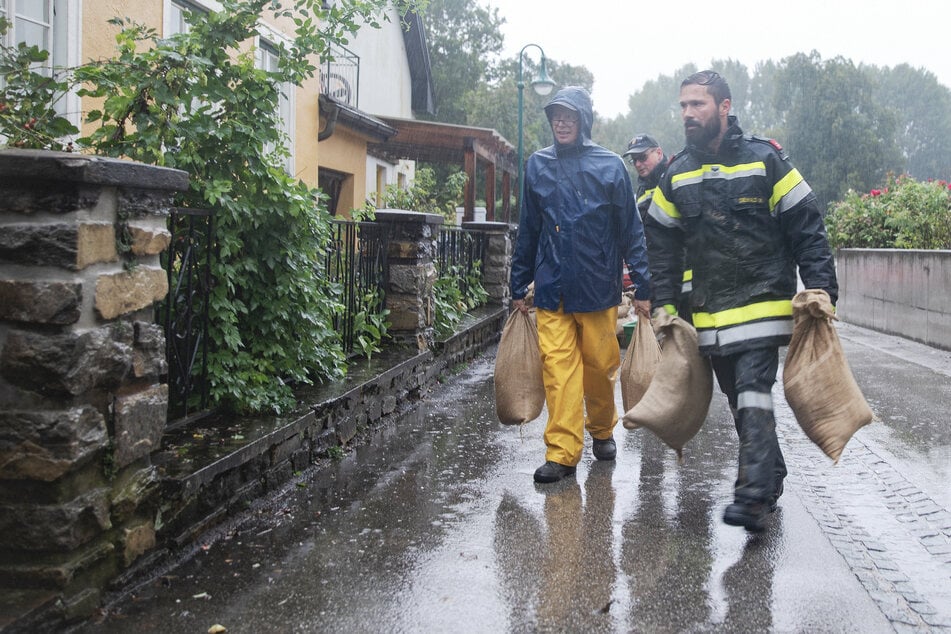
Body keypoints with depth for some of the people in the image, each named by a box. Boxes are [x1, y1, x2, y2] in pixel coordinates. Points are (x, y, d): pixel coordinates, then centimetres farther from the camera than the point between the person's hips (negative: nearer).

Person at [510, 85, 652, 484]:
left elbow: (631, 231, 3)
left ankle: (602, 430, 32)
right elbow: (527, 231, 13)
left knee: (600, 365, 8)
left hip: (598, 285, -1)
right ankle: (562, 451, -1)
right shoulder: (537, 165, 7)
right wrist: (519, 287, 13)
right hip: (551, 287, 1)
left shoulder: (610, 166, 1)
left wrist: (642, 288, -1)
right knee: (558, 367, -5)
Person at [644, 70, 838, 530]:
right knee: (739, 400, 12)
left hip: (762, 305, -5)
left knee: (753, 395, -15)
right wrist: (664, 304, 8)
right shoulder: (676, 176, 9)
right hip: (709, 314, 5)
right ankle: (771, 479, 27)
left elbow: (808, 230, -1)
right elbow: (661, 246, 15)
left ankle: (753, 496, -16)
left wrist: (820, 290, -8)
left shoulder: (765, 160, -3)